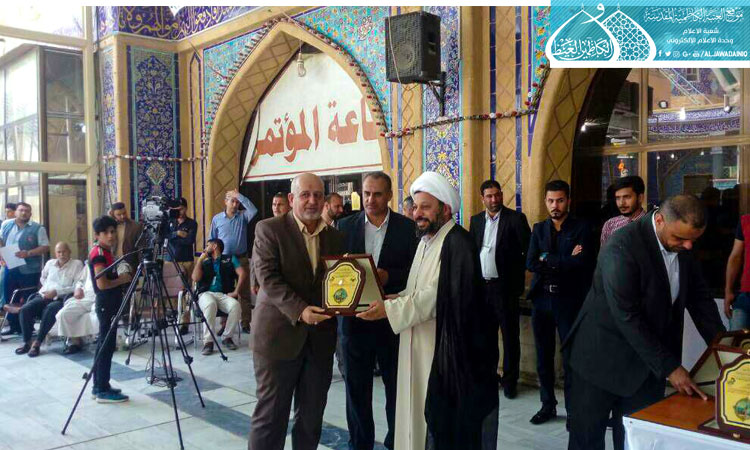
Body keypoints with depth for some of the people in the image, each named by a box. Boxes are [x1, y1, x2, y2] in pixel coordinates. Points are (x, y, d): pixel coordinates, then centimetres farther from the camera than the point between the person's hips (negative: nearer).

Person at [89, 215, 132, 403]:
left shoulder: (105, 252, 13)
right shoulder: (99, 253, -15)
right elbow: (102, 284, -22)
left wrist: (121, 276, 8)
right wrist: (122, 279, -10)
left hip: (109, 303, 10)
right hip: (106, 304, -10)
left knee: (105, 345, 14)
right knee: (106, 346, -5)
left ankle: (100, 387, 22)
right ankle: (103, 390, 1)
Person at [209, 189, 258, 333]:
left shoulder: (243, 216, 3)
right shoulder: (217, 219, 5)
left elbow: (253, 210, -18)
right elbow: (211, 240, 9)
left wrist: (239, 196, -15)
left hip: (241, 259, 0)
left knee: (244, 292, 1)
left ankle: (245, 323, 7)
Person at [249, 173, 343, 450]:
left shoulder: (334, 237, 10)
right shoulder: (268, 229, -4)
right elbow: (268, 276, -14)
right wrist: (299, 310, -25)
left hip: (320, 336, 5)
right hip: (279, 333, -4)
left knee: (312, 414, 13)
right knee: (271, 413, 4)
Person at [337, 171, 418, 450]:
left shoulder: (406, 227, -1)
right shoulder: (346, 225, 4)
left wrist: (388, 276, -20)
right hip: (355, 317, 1)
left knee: (397, 385, 13)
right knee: (356, 386, 11)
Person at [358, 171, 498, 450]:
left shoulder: (458, 243, -15)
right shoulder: (426, 240, 14)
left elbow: (438, 296, -22)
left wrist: (390, 309, -23)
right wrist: (395, 298, 0)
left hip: (444, 351, -8)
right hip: (420, 348, 9)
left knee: (445, 422, 2)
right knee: (421, 411, 15)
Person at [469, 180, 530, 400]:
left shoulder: (516, 218, -4)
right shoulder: (476, 220, 10)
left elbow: (528, 251, -6)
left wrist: (517, 274, -11)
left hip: (505, 286, -4)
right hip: (481, 285, 4)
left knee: (510, 334, 5)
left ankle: (510, 380, 17)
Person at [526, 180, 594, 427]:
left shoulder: (581, 228, -4)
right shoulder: (539, 228, 8)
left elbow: (582, 263, -18)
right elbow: (530, 263, -4)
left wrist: (548, 260, -11)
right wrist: (565, 262, -13)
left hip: (569, 300, -4)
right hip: (541, 298, 4)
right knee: (543, 355, 13)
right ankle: (548, 405, 28)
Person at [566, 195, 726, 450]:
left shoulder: (683, 248, 0)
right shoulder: (622, 248, -24)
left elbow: (699, 297, 8)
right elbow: (627, 317, -26)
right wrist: (669, 367, -23)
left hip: (648, 361, 6)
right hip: (604, 359, -6)